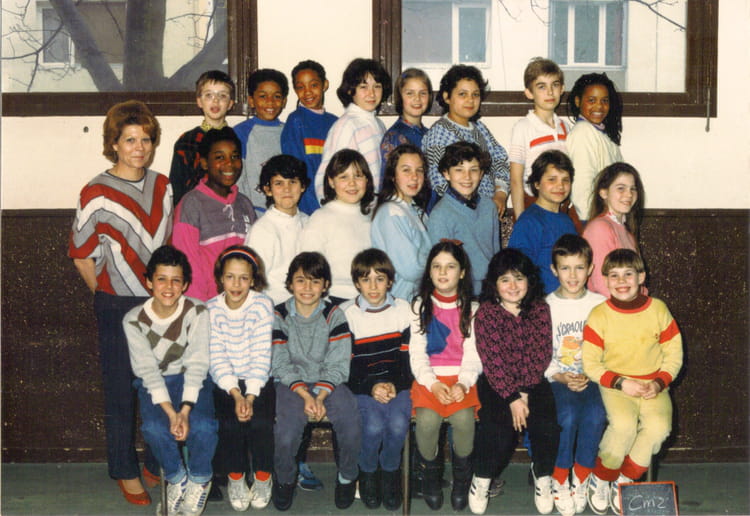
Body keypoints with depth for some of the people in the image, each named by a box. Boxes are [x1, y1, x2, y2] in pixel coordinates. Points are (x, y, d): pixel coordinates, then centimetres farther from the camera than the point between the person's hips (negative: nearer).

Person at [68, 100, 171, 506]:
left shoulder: (162, 186, 6)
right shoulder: (97, 194, -10)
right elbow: (81, 255, -4)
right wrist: (106, 298, 0)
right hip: (118, 306, -4)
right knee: (121, 392, 7)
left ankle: (157, 464, 29)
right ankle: (125, 473, 22)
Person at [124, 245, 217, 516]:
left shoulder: (196, 312, -13)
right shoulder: (134, 320, -11)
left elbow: (197, 363, -16)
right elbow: (148, 369, -14)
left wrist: (185, 410, -28)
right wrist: (170, 412, -26)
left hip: (191, 380, 0)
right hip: (154, 383, 1)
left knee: (202, 425, -29)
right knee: (154, 428, -29)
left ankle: (199, 481, 1)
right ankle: (177, 479, 1)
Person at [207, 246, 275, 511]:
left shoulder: (262, 305, -7)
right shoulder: (212, 309, -4)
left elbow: (262, 355, -11)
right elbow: (217, 359, -9)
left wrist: (251, 396, -21)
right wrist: (235, 395, -22)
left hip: (259, 382, -1)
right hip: (225, 383, 1)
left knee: (260, 421, -24)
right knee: (230, 423, -24)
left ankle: (263, 476, 3)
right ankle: (235, 477, 3)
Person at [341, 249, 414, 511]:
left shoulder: (403, 310, 4)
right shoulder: (346, 314, -1)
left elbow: (408, 360, 4)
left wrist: (395, 385, -14)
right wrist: (371, 388, -16)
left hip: (396, 385, 1)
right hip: (361, 387, -1)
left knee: (398, 424, -27)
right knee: (374, 426, -28)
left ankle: (390, 472, 3)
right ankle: (367, 472, 3)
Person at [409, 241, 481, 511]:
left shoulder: (471, 309, 9)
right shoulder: (420, 306, 9)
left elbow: (473, 354, 1)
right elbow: (417, 353, 2)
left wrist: (463, 384, -19)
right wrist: (434, 384, -16)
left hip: (462, 379, 0)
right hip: (429, 378, 0)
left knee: (464, 418, -30)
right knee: (428, 419, -30)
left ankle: (462, 477, -1)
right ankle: (430, 473, -1)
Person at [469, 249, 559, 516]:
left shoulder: (540, 309, 3)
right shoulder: (485, 313, -5)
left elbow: (541, 354, -2)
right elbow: (492, 360, -11)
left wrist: (524, 393, -12)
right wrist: (512, 398, -18)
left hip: (533, 382, 2)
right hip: (496, 384, -2)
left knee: (547, 422, -23)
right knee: (497, 426, -25)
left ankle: (543, 475, 6)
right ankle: (482, 478, 2)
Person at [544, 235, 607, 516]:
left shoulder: (601, 304, 8)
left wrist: (590, 376, -10)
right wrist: (560, 377, -13)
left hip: (591, 378, 1)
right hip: (556, 379, -1)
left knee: (595, 415, -30)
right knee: (568, 416, -31)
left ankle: (580, 482, -12)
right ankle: (559, 482, -12)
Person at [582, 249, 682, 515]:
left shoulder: (658, 309, -2)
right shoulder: (599, 315, -6)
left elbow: (674, 355, 5)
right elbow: (590, 364, -3)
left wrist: (659, 383, -11)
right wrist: (621, 383, -16)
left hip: (653, 385, 2)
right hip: (615, 384, -2)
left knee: (658, 426, -26)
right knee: (623, 424, -30)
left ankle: (624, 480, -4)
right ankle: (601, 478, -4)